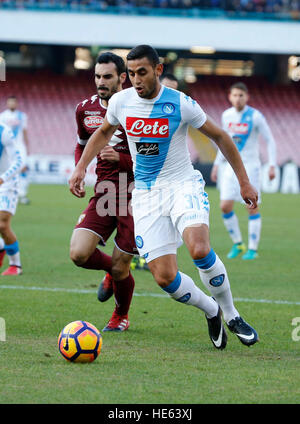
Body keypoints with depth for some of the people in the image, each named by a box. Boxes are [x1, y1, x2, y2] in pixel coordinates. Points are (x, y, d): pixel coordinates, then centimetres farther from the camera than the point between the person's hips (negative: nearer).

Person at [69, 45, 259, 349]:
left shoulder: (181, 104, -12)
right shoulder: (120, 102, -3)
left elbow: (219, 137, 1)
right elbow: (104, 133, 20)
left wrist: (244, 182, 4)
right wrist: (81, 167, 9)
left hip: (183, 186, -3)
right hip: (145, 195, 3)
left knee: (199, 250, -31)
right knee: (165, 278, -10)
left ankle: (230, 314, -7)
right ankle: (211, 311, 20)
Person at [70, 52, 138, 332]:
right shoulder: (85, 110, 5)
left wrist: (121, 158, -23)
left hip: (134, 196, -4)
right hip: (104, 192, 4)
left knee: (120, 269, 0)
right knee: (78, 254, -14)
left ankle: (121, 317, 31)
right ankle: (112, 270, 21)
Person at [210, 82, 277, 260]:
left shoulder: (256, 116, -9)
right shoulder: (227, 115, 6)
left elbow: (270, 141, -5)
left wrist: (272, 165, -13)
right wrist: (217, 164, 19)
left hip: (250, 165, -4)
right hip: (231, 166, 4)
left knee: (252, 207, -4)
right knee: (225, 206, -4)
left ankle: (253, 249, 4)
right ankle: (237, 244, 12)